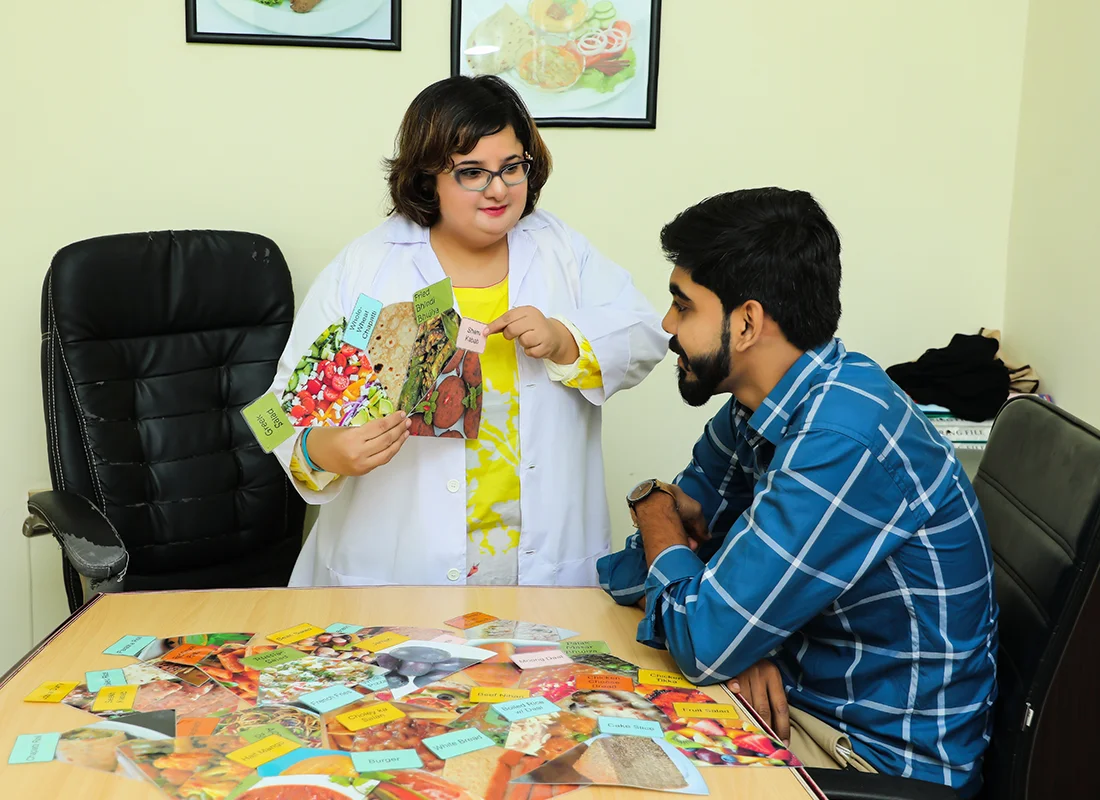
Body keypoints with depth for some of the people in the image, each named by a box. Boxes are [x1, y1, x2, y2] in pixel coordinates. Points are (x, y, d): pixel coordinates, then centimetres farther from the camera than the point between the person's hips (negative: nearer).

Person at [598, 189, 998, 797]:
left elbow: (704, 643, -25)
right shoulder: (757, 406, -1)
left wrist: (655, 511, -8)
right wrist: (736, 641, -16)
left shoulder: (844, 444, -29)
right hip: (797, 695, 7)